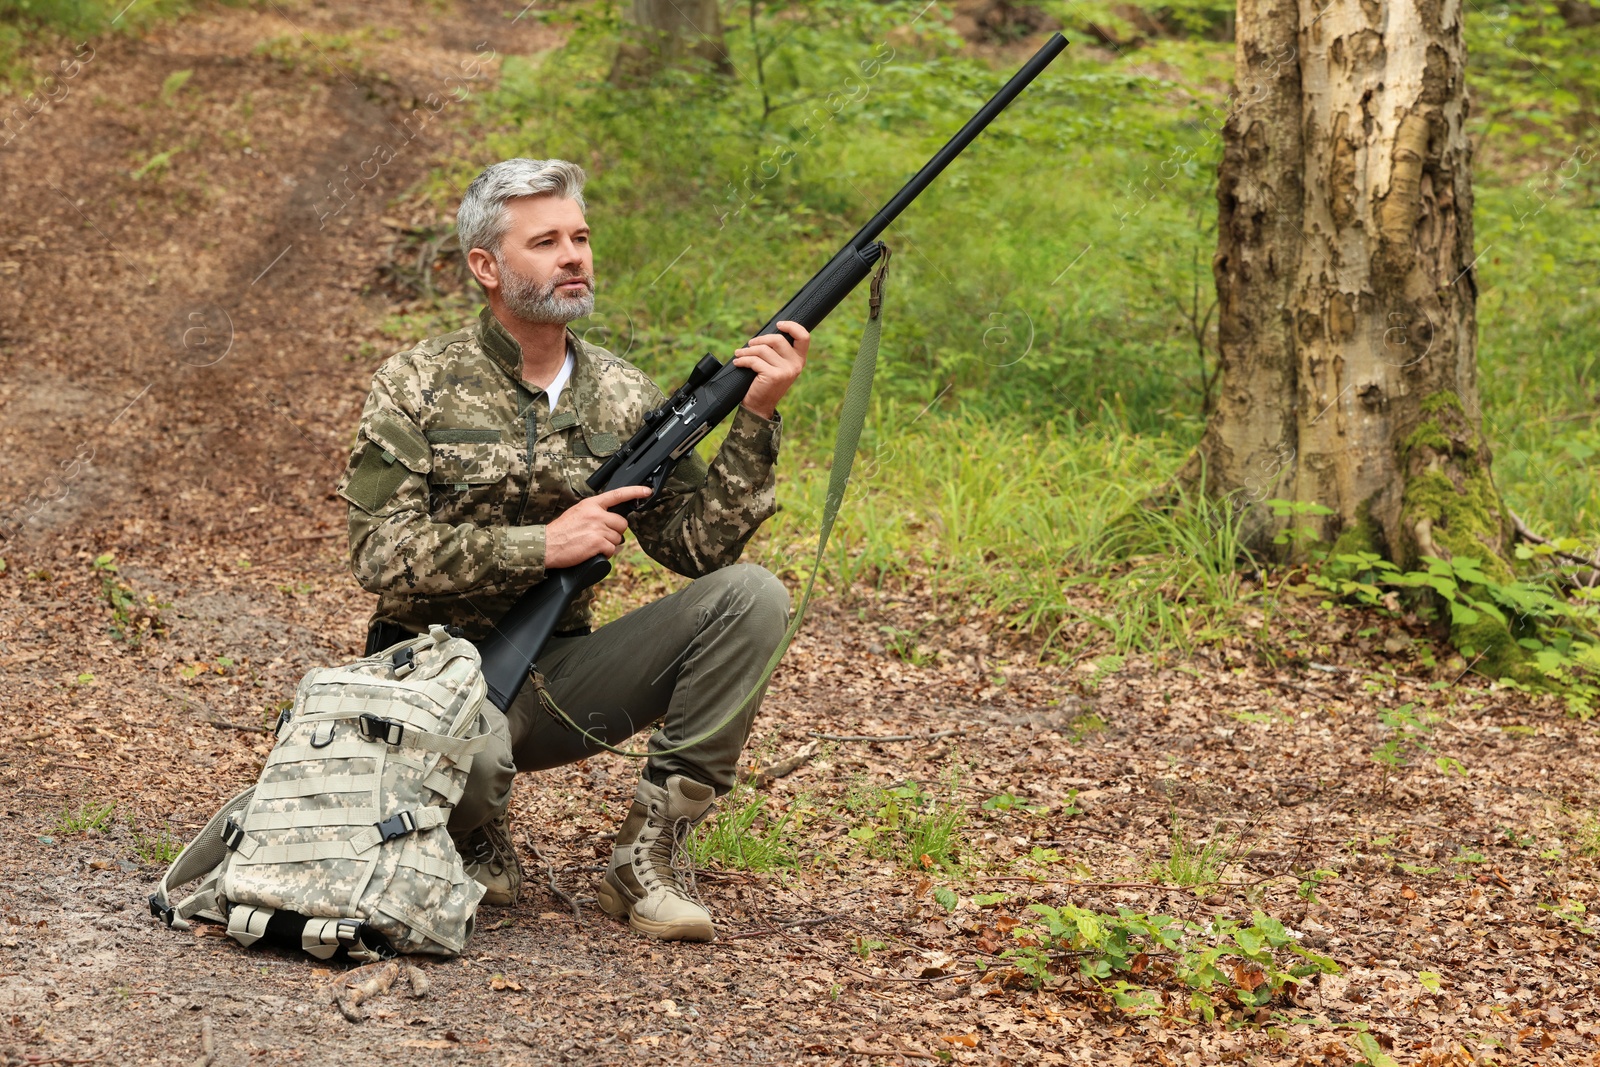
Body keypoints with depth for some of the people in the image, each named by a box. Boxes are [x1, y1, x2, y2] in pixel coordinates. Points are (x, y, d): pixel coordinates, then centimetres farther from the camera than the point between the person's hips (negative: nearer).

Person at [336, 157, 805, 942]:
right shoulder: (419, 385, -4)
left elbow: (697, 545, 0)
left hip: (559, 674, 4)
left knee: (751, 597, -18)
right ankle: (478, 841, -1)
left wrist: (756, 418, -12)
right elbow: (382, 553, -14)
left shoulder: (620, 396, 7)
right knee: (469, 751, -42)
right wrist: (544, 545, -20)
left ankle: (648, 854, -12)